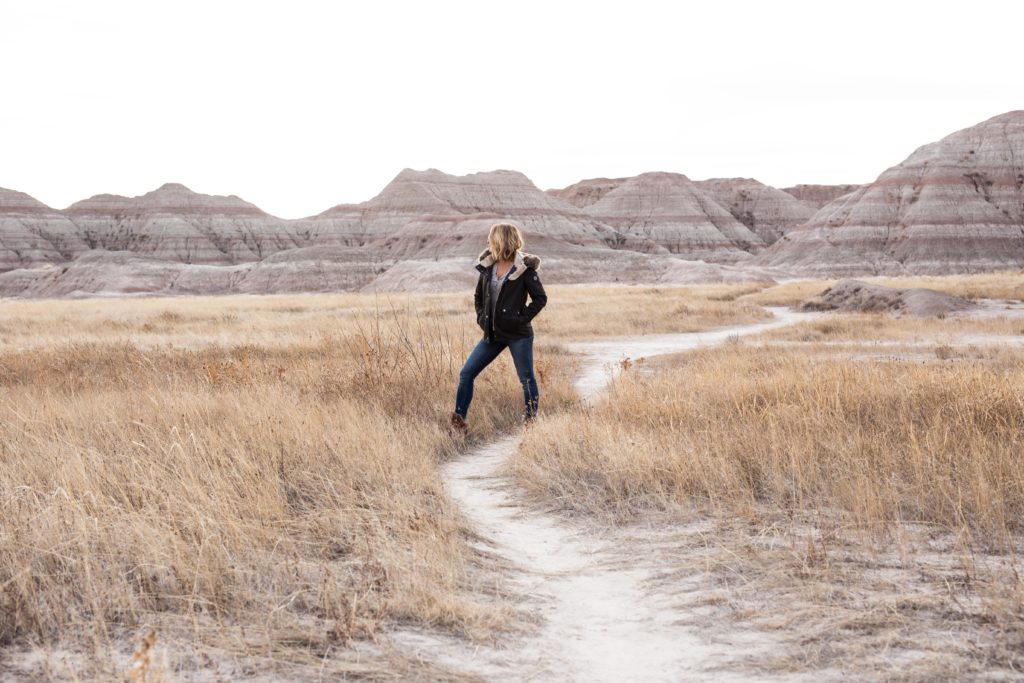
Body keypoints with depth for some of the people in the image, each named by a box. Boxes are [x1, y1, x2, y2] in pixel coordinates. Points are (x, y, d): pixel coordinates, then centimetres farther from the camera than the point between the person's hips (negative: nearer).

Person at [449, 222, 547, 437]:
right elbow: (478, 296, 19)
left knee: (527, 379, 2)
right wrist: (481, 317, 6)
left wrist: (522, 317, -14)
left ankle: (530, 422, 15)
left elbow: (540, 298, -7)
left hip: (518, 334, -6)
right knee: (466, 373, 2)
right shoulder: (487, 266, 6)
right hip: (492, 334, 6)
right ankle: (458, 421, 9)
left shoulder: (524, 267, -10)